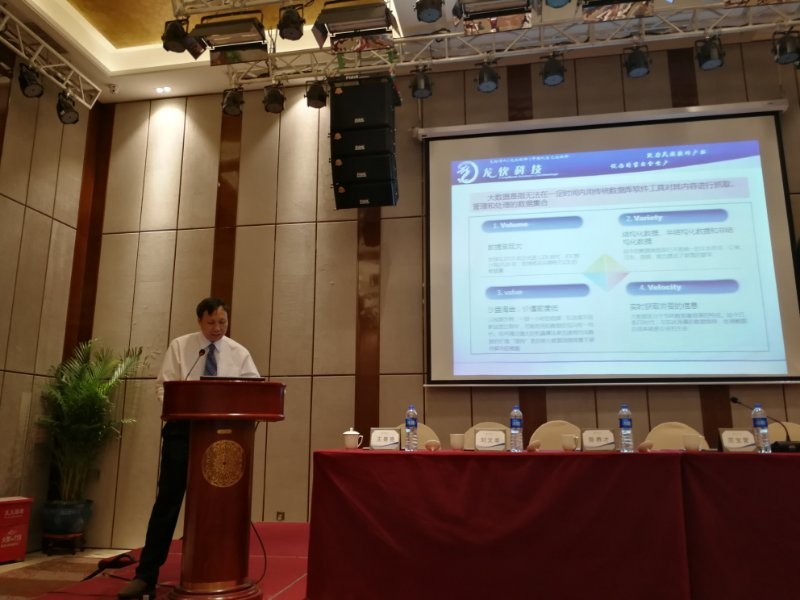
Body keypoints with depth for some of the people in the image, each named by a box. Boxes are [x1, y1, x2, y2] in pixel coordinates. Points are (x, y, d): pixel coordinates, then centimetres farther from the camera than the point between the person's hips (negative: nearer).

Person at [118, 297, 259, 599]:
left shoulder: (239, 353, 4)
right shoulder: (179, 346, 2)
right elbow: (163, 386, -1)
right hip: (183, 429, -1)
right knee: (168, 500, -1)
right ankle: (146, 575, 6)